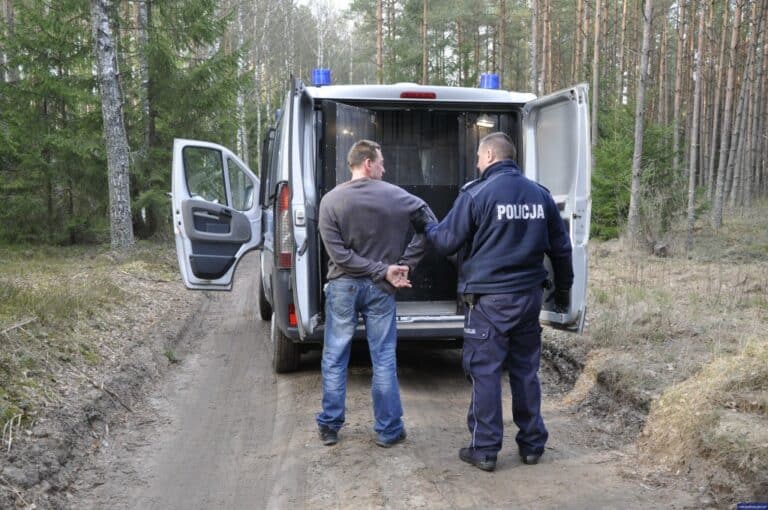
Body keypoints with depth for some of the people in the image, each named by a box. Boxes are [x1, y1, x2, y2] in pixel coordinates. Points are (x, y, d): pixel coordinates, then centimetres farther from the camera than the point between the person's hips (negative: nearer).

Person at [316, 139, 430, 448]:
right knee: (384, 361, 8)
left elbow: (338, 253, -13)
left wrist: (384, 270, -11)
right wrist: (405, 265, -6)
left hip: (343, 286, 0)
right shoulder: (396, 196, -5)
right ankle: (388, 430, 16)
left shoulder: (331, 201, -7)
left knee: (334, 359, 12)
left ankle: (329, 427, 20)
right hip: (379, 288, 0)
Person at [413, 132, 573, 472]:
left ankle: (484, 449, 10)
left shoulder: (476, 194, -10)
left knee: (484, 371, 3)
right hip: (529, 296, 6)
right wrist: (563, 289, 25)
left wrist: (426, 225, 15)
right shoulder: (540, 194, 8)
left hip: (488, 299, -5)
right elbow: (561, 247, 13)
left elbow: (446, 242, -6)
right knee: (525, 370, 15)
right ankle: (532, 444, 23)